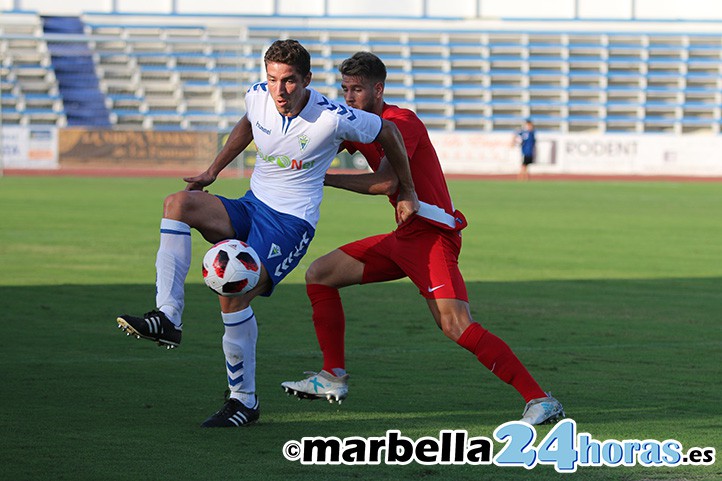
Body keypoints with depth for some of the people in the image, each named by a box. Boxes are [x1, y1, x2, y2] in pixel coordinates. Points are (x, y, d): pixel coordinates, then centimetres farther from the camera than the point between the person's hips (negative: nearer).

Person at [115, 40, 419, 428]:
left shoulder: (333, 119, -18)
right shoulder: (258, 96, -4)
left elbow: (388, 132, -1)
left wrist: (407, 193, 10)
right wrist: (213, 171, 20)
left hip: (292, 223, -6)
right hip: (251, 207, 6)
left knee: (234, 294, -25)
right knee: (178, 202, -23)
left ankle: (244, 400, -8)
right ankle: (167, 317, -29)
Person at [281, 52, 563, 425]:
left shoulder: (402, 123, -16)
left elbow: (385, 182, -27)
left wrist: (323, 179, -22)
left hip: (432, 236, -9)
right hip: (403, 237, 9)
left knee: (456, 326, -25)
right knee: (319, 275, 12)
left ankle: (540, 400, -25)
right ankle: (333, 378, 17)